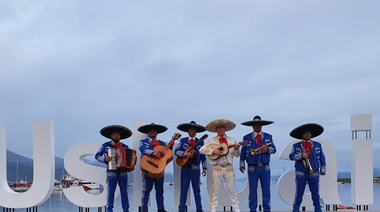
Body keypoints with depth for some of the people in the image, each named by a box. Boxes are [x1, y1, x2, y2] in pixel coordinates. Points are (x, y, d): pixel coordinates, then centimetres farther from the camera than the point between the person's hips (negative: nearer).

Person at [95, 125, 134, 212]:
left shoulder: (125, 147, 15)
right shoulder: (105, 145, 7)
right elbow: (97, 156, 6)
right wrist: (104, 158, -12)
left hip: (123, 172, 2)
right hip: (111, 172, -2)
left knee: (124, 192, 2)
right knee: (110, 192, -3)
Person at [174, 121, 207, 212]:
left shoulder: (200, 142, 6)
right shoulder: (183, 141, 5)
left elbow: (203, 156, 7)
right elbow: (176, 151, -5)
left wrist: (204, 168, 3)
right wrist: (186, 154, -20)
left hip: (195, 168, 1)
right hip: (185, 167, -1)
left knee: (197, 190, 5)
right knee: (184, 190, 2)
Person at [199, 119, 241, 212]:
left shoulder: (231, 140, 9)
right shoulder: (211, 141, 3)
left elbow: (237, 155, 9)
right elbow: (201, 150, -6)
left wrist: (236, 148, -12)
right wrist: (213, 151, -17)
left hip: (229, 167, 2)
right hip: (217, 168, -2)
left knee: (232, 190, 7)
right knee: (215, 190, 3)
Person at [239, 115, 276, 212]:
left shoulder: (268, 137, 10)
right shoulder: (246, 137, 5)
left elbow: (274, 149, 4)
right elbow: (243, 152, 3)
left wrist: (267, 149, -17)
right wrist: (242, 164, -4)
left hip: (265, 168, 2)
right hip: (252, 168, -1)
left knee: (266, 190, 4)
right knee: (252, 190, 3)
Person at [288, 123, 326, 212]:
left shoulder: (317, 145, 11)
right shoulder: (296, 146, 6)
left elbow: (322, 158, 13)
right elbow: (291, 156, -8)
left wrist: (323, 169, 8)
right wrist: (301, 155, -22)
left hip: (314, 173, 1)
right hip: (301, 174, -1)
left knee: (315, 194, 5)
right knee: (299, 194, 1)